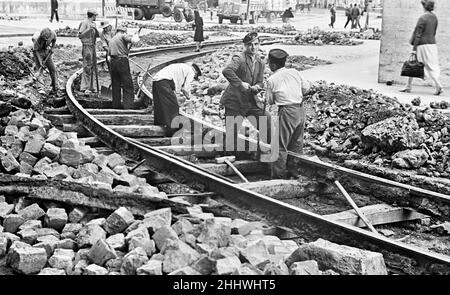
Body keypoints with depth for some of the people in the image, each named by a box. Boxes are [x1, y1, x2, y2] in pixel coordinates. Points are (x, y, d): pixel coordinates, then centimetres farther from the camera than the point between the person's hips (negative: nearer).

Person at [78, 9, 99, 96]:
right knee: (87, 67, -11)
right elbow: (80, 35, -18)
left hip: (92, 47, 9)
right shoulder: (84, 23, -11)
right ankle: (84, 87, -11)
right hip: (87, 47, -9)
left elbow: (97, 35, 17)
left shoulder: (93, 24, 14)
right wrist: (88, 29, -26)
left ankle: (91, 87, 19)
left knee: (92, 67, 12)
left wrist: (95, 29, -2)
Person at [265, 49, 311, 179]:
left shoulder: (272, 80, -6)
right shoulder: (294, 72, 5)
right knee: (297, 142, 17)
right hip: (301, 110, 6)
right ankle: (294, 169, 27)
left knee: (281, 145, 2)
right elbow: (306, 87, 13)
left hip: (287, 112, -6)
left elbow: (270, 101, 2)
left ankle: (278, 174, 5)